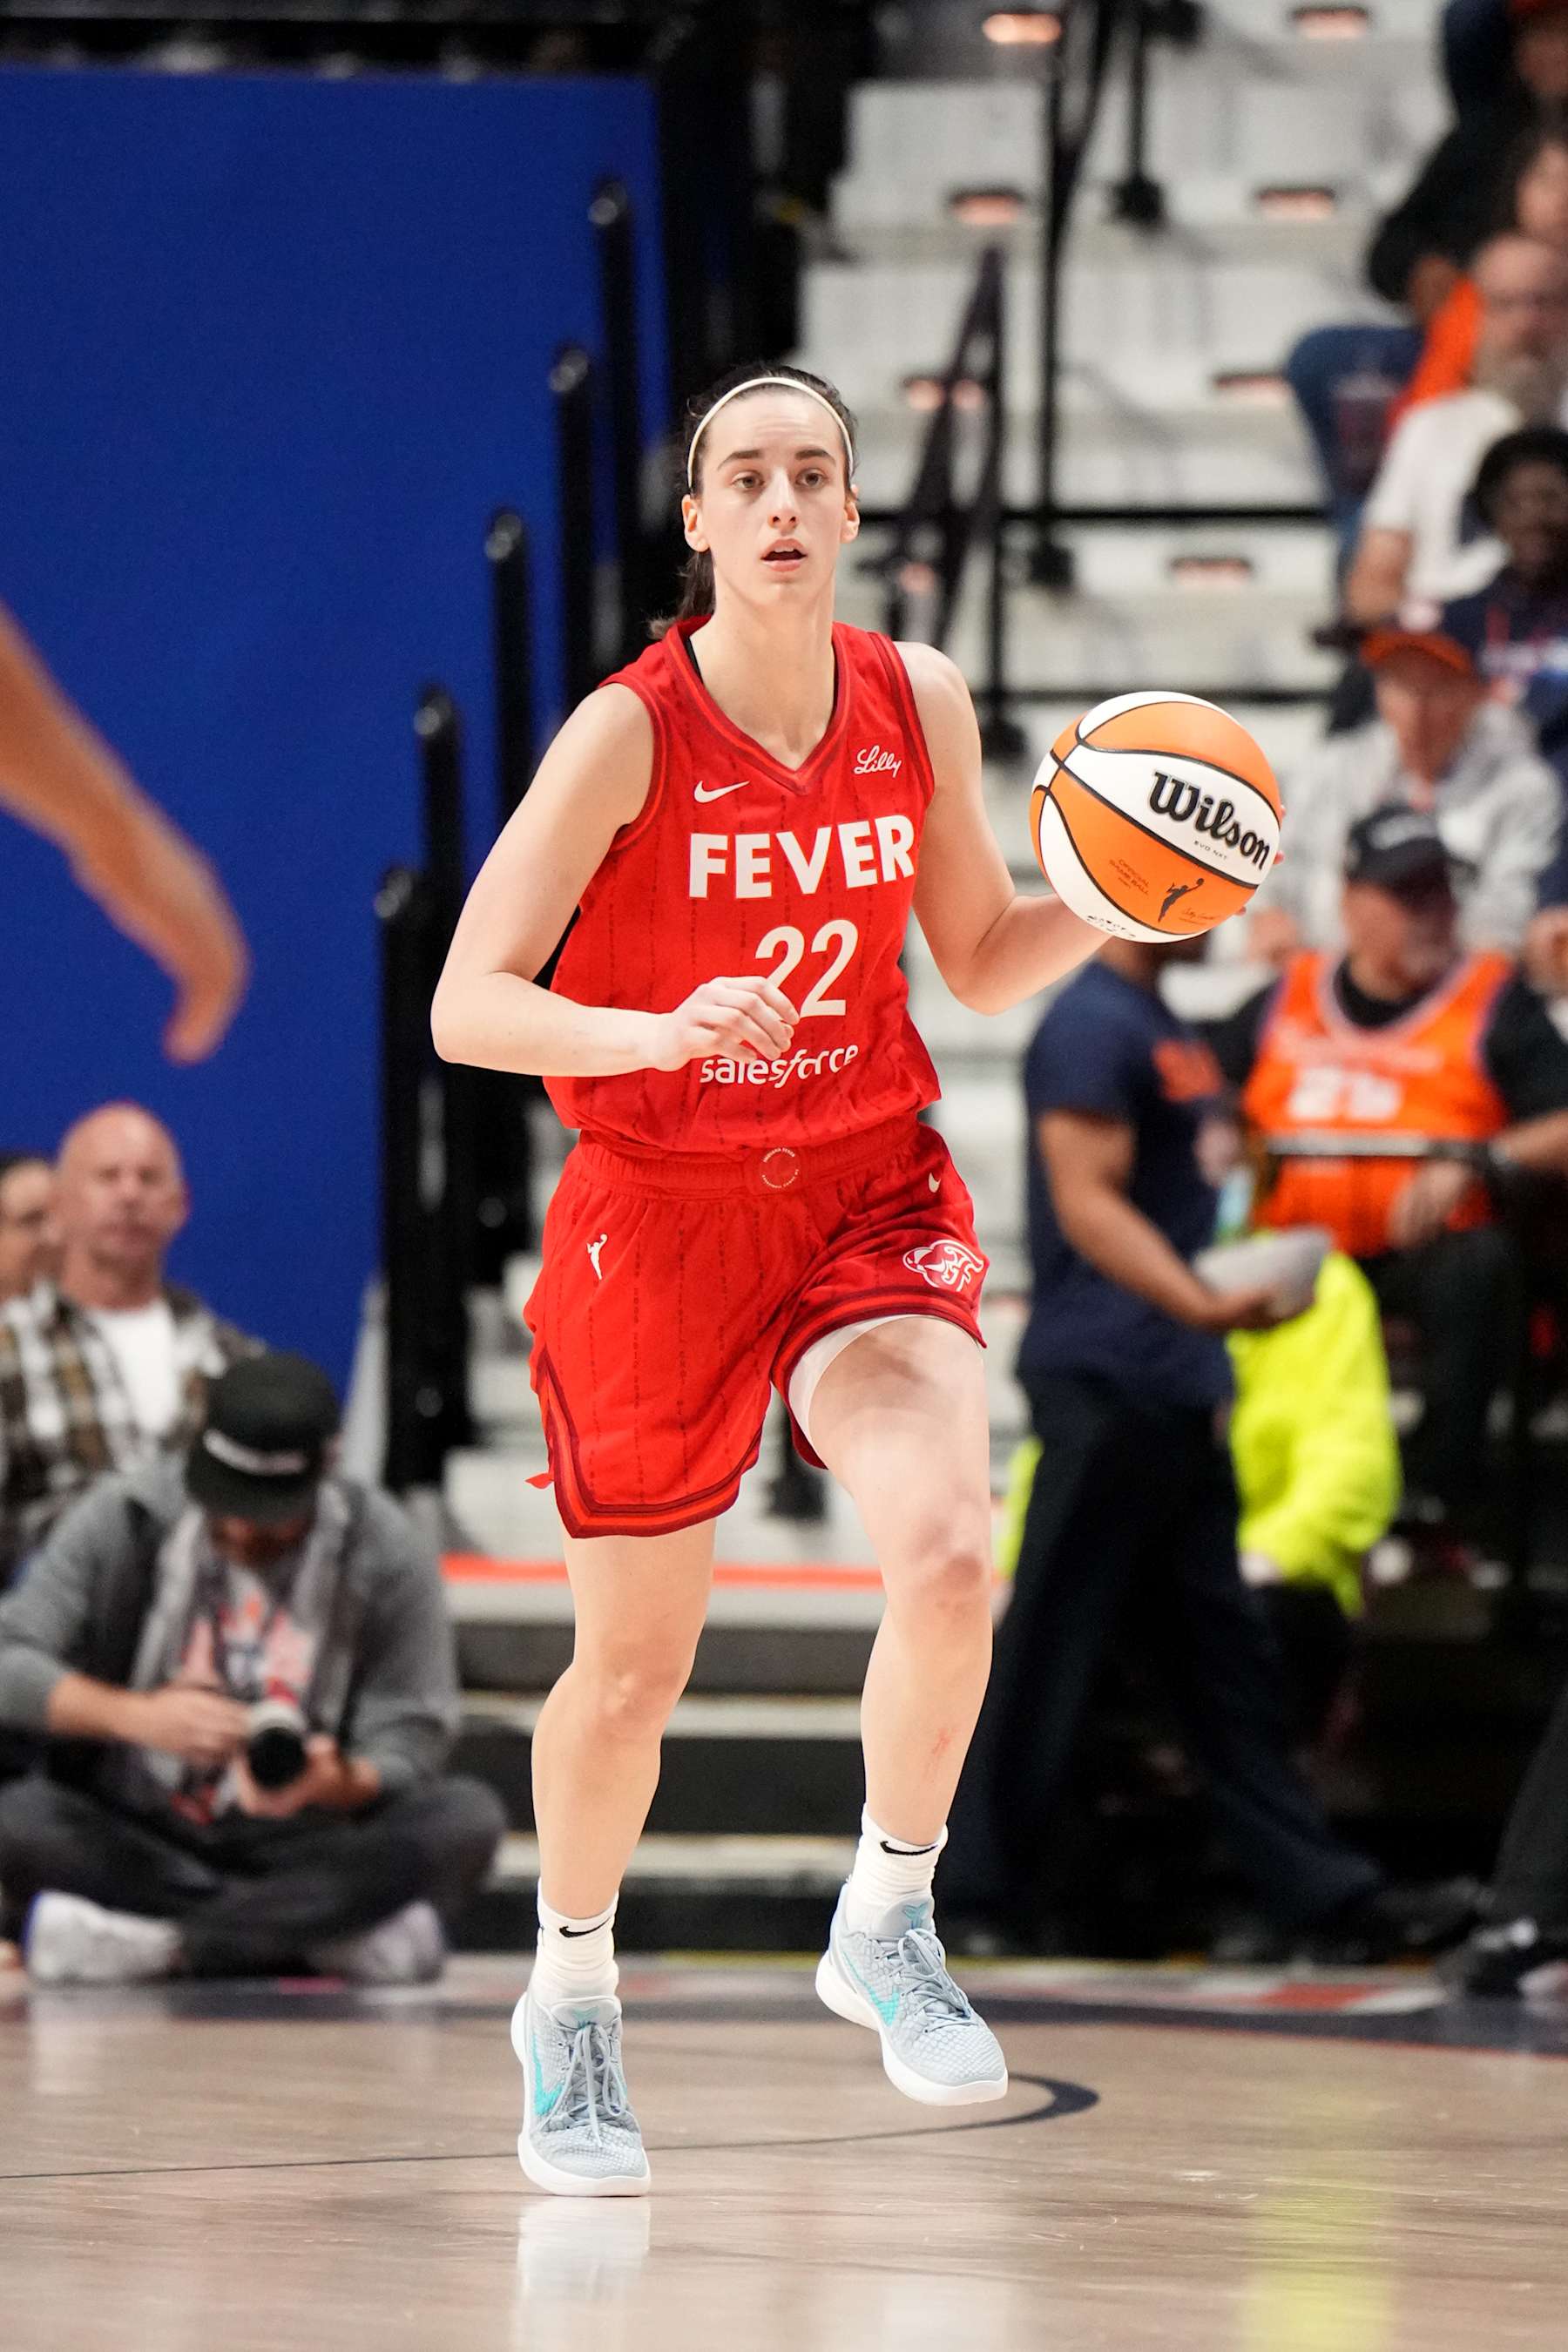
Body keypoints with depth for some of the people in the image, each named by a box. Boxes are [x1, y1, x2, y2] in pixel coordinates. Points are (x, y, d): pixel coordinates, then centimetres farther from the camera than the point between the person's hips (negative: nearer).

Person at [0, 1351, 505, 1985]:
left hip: (302, 1850, 0)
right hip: (136, 1847, 0)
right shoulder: (125, 1521, -5)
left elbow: (410, 1744, -7)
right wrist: (135, 1715, -28)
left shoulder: (388, 1556, -5)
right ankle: (338, 1933, -24)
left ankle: (158, 1941, -27)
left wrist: (338, 1784, -30)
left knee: (468, 1818, -27)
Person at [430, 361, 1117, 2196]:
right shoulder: (630, 733, -14)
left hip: (867, 1196, 3)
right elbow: (468, 1008, -19)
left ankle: (886, 1927, 1)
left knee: (947, 1562, -23)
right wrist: (663, 1032, -35)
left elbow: (980, 963, 11)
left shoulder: (918, 703, -2)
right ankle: (569, 2005, 34)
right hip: (658, 1214, -2)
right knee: (633, 1664, 7)